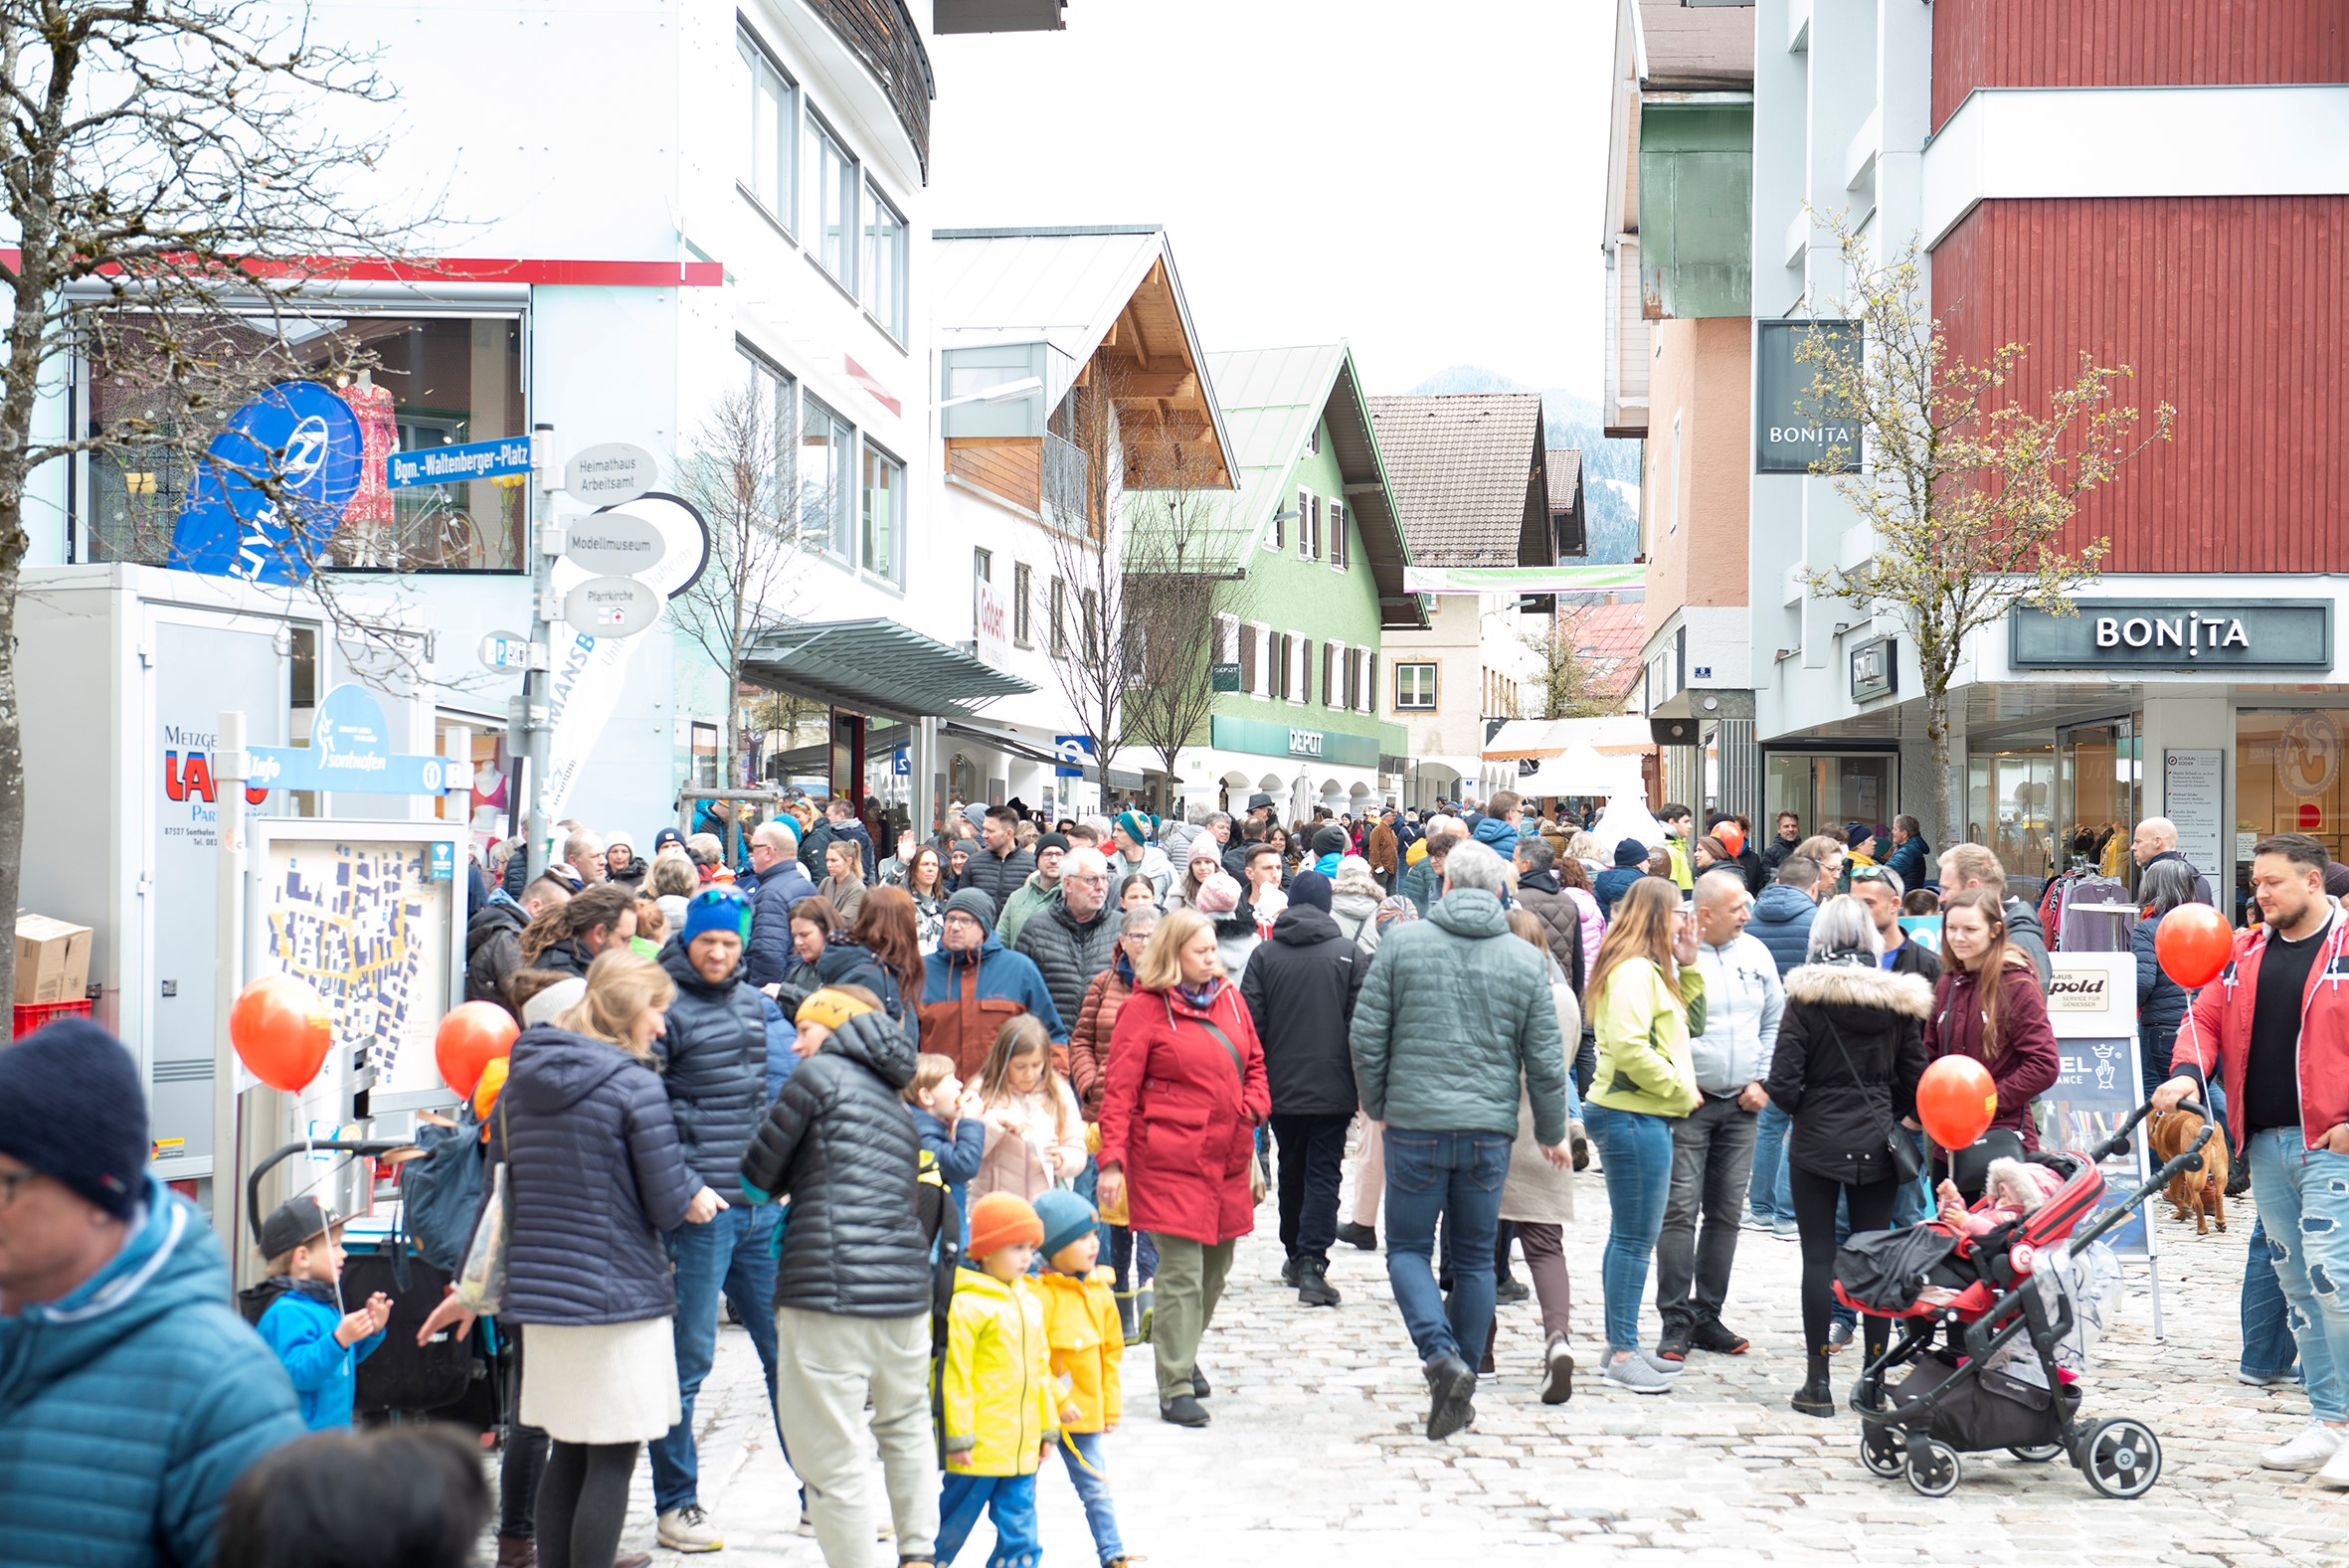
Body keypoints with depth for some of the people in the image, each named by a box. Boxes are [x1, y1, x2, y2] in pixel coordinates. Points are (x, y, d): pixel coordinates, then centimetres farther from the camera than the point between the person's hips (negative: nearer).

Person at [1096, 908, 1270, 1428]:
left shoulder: (1228, 998, 11)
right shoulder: (1145, 1008, -7)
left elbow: (1254, 1063, 22)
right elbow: (1120, 1090, -9)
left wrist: (1253, 1107, 2)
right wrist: (1112, 1160, -16)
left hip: (1227, 1159, 7)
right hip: (1170, 1162, -7)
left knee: (1216, 1266, 16)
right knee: (1181, 1273, -9)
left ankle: (1183, 1354, 38)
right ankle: (1175, 1388, -3)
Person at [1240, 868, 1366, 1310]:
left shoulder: (1264, 955, 0)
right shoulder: (1349, 954, -4)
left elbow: (1250, 1024, -1)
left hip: (1281, 1085, 2)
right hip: (1332, 1087, -2)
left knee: (1292, 1169, 18)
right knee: (1324, 1173, -1)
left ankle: (1296, 1256, 27)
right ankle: (1312, 1263, -14)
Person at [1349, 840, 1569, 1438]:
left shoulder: (1401, 943, -2)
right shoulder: (1526, 961, 1)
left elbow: (1367, 1036, -2)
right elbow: (1545, 1060, 3)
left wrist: (1376, 1105, 13)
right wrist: (1552, 1133, 16)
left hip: (1415, 1124, -2)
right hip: (1489, 1130, 2)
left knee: (1408, 1250, 9)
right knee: (1475, 1257, 13)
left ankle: (1440, 1355, -13)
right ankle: (1463, 1383, 16)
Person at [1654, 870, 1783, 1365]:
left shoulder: (1755, 954, 9)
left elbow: (1775, 1023, 16)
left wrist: (1763, 1081, 5)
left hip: (1742, 1105, 5)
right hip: (1689, 1103, -5)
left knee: (1726, 1213, 8)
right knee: (1680, 1210, -9)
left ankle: (1707, 1315, 17)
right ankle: (1676, 1320, -4)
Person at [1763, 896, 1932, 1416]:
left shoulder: (1806, 998, -9)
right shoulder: (1898, 1001, 0)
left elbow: (1783, 1083, -12)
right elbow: (1915, 1080, 3)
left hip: (1817, 1140, -3)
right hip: (1877, 1142, 3)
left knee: (1818, 1256, 2)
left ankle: (1817, 1382, 3)